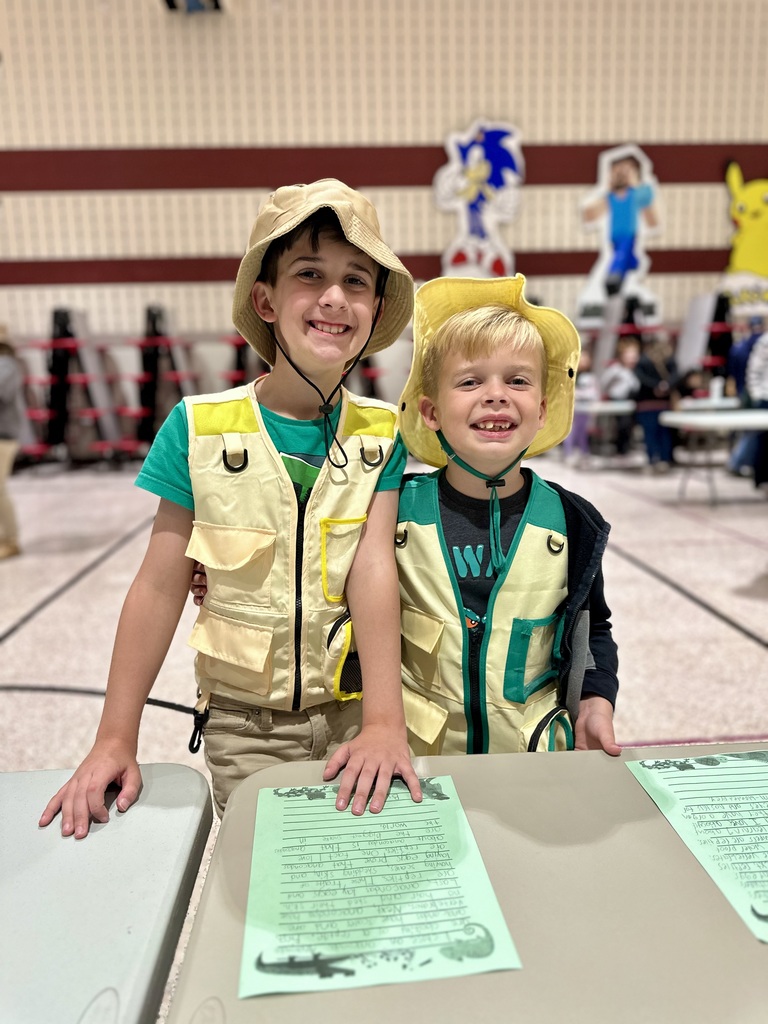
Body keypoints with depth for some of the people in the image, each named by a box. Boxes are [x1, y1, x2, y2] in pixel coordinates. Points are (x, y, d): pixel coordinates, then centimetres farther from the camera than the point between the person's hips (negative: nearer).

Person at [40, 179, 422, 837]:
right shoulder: (199, 429, -10)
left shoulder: (383, 434, -7)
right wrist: (116, 740, -6)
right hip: (244, 725, 0)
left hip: (354, 710, 1)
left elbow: (372, 569, -17)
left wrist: (385, 721, -26)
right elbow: (160, 588, -8)